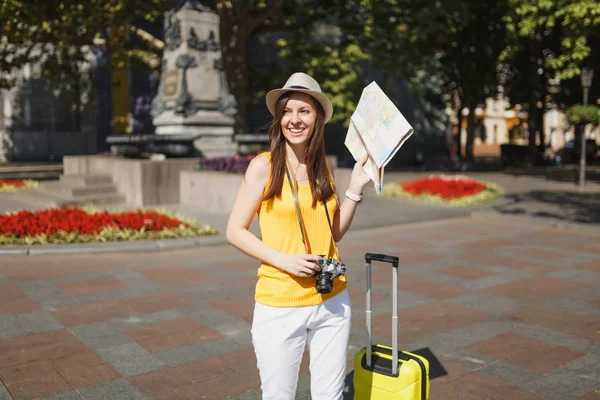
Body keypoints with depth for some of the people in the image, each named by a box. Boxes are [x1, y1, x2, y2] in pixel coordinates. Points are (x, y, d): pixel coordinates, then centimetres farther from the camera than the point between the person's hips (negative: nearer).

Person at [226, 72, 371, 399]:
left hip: (332, 302, 5)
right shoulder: (264, 166, -7)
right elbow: (234, 231, -6)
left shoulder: (322, 167, 7)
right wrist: (284, 260, -17)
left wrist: (356, 187, 1)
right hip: (280, 305, -4)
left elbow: (335, 232, 11)